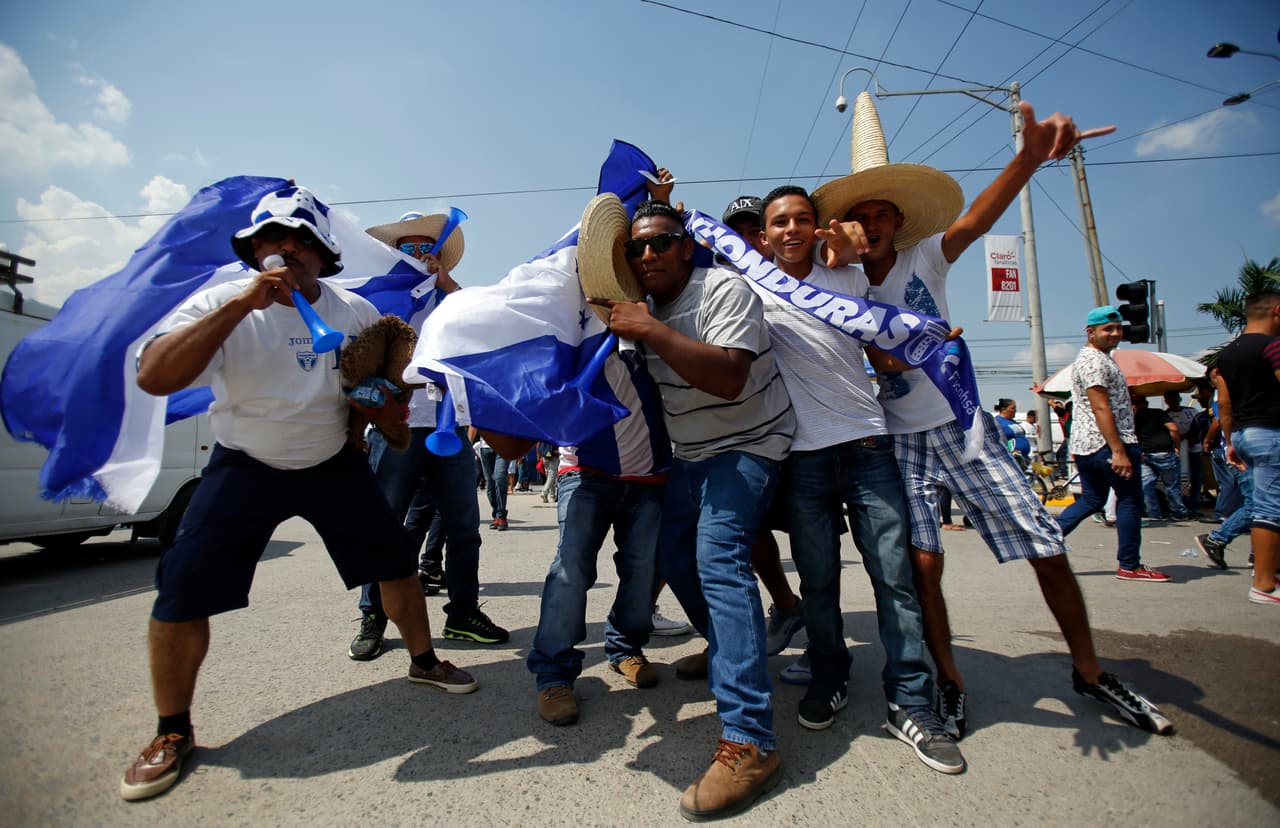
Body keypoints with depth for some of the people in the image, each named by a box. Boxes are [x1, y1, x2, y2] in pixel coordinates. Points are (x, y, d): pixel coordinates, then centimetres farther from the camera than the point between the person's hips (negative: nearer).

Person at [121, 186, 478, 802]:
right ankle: (173, 733, 17)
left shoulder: (357, 313, -8)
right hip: (246, 468, -2)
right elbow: (153, 378, -31)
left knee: (396, 563, 3)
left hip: (334, 464, 2)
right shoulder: (222, 302, -14)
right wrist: (243, 304, -37)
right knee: (181, 594, -8)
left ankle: (423, 660, 29)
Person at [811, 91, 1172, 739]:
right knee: (922, 564, -9)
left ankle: (1090, 672, 25)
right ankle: (949, 680, 14)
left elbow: (977, 218, -20)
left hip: (961, 425, 1)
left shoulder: (925, 258, 0)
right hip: (898, 441, 0)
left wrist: (1030, 155, -39)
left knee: (1048, 549, 2)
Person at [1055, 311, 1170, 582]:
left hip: (1085, 445, 10)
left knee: (1091, 500, 14)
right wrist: (1119, 451, -24)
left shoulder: (1096, 358, 20)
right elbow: (1101, 408, -21)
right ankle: (1130, 566, 12)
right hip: (1107, 444, -10)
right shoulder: (1095, 361, -14)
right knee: (1130, 502, 2)